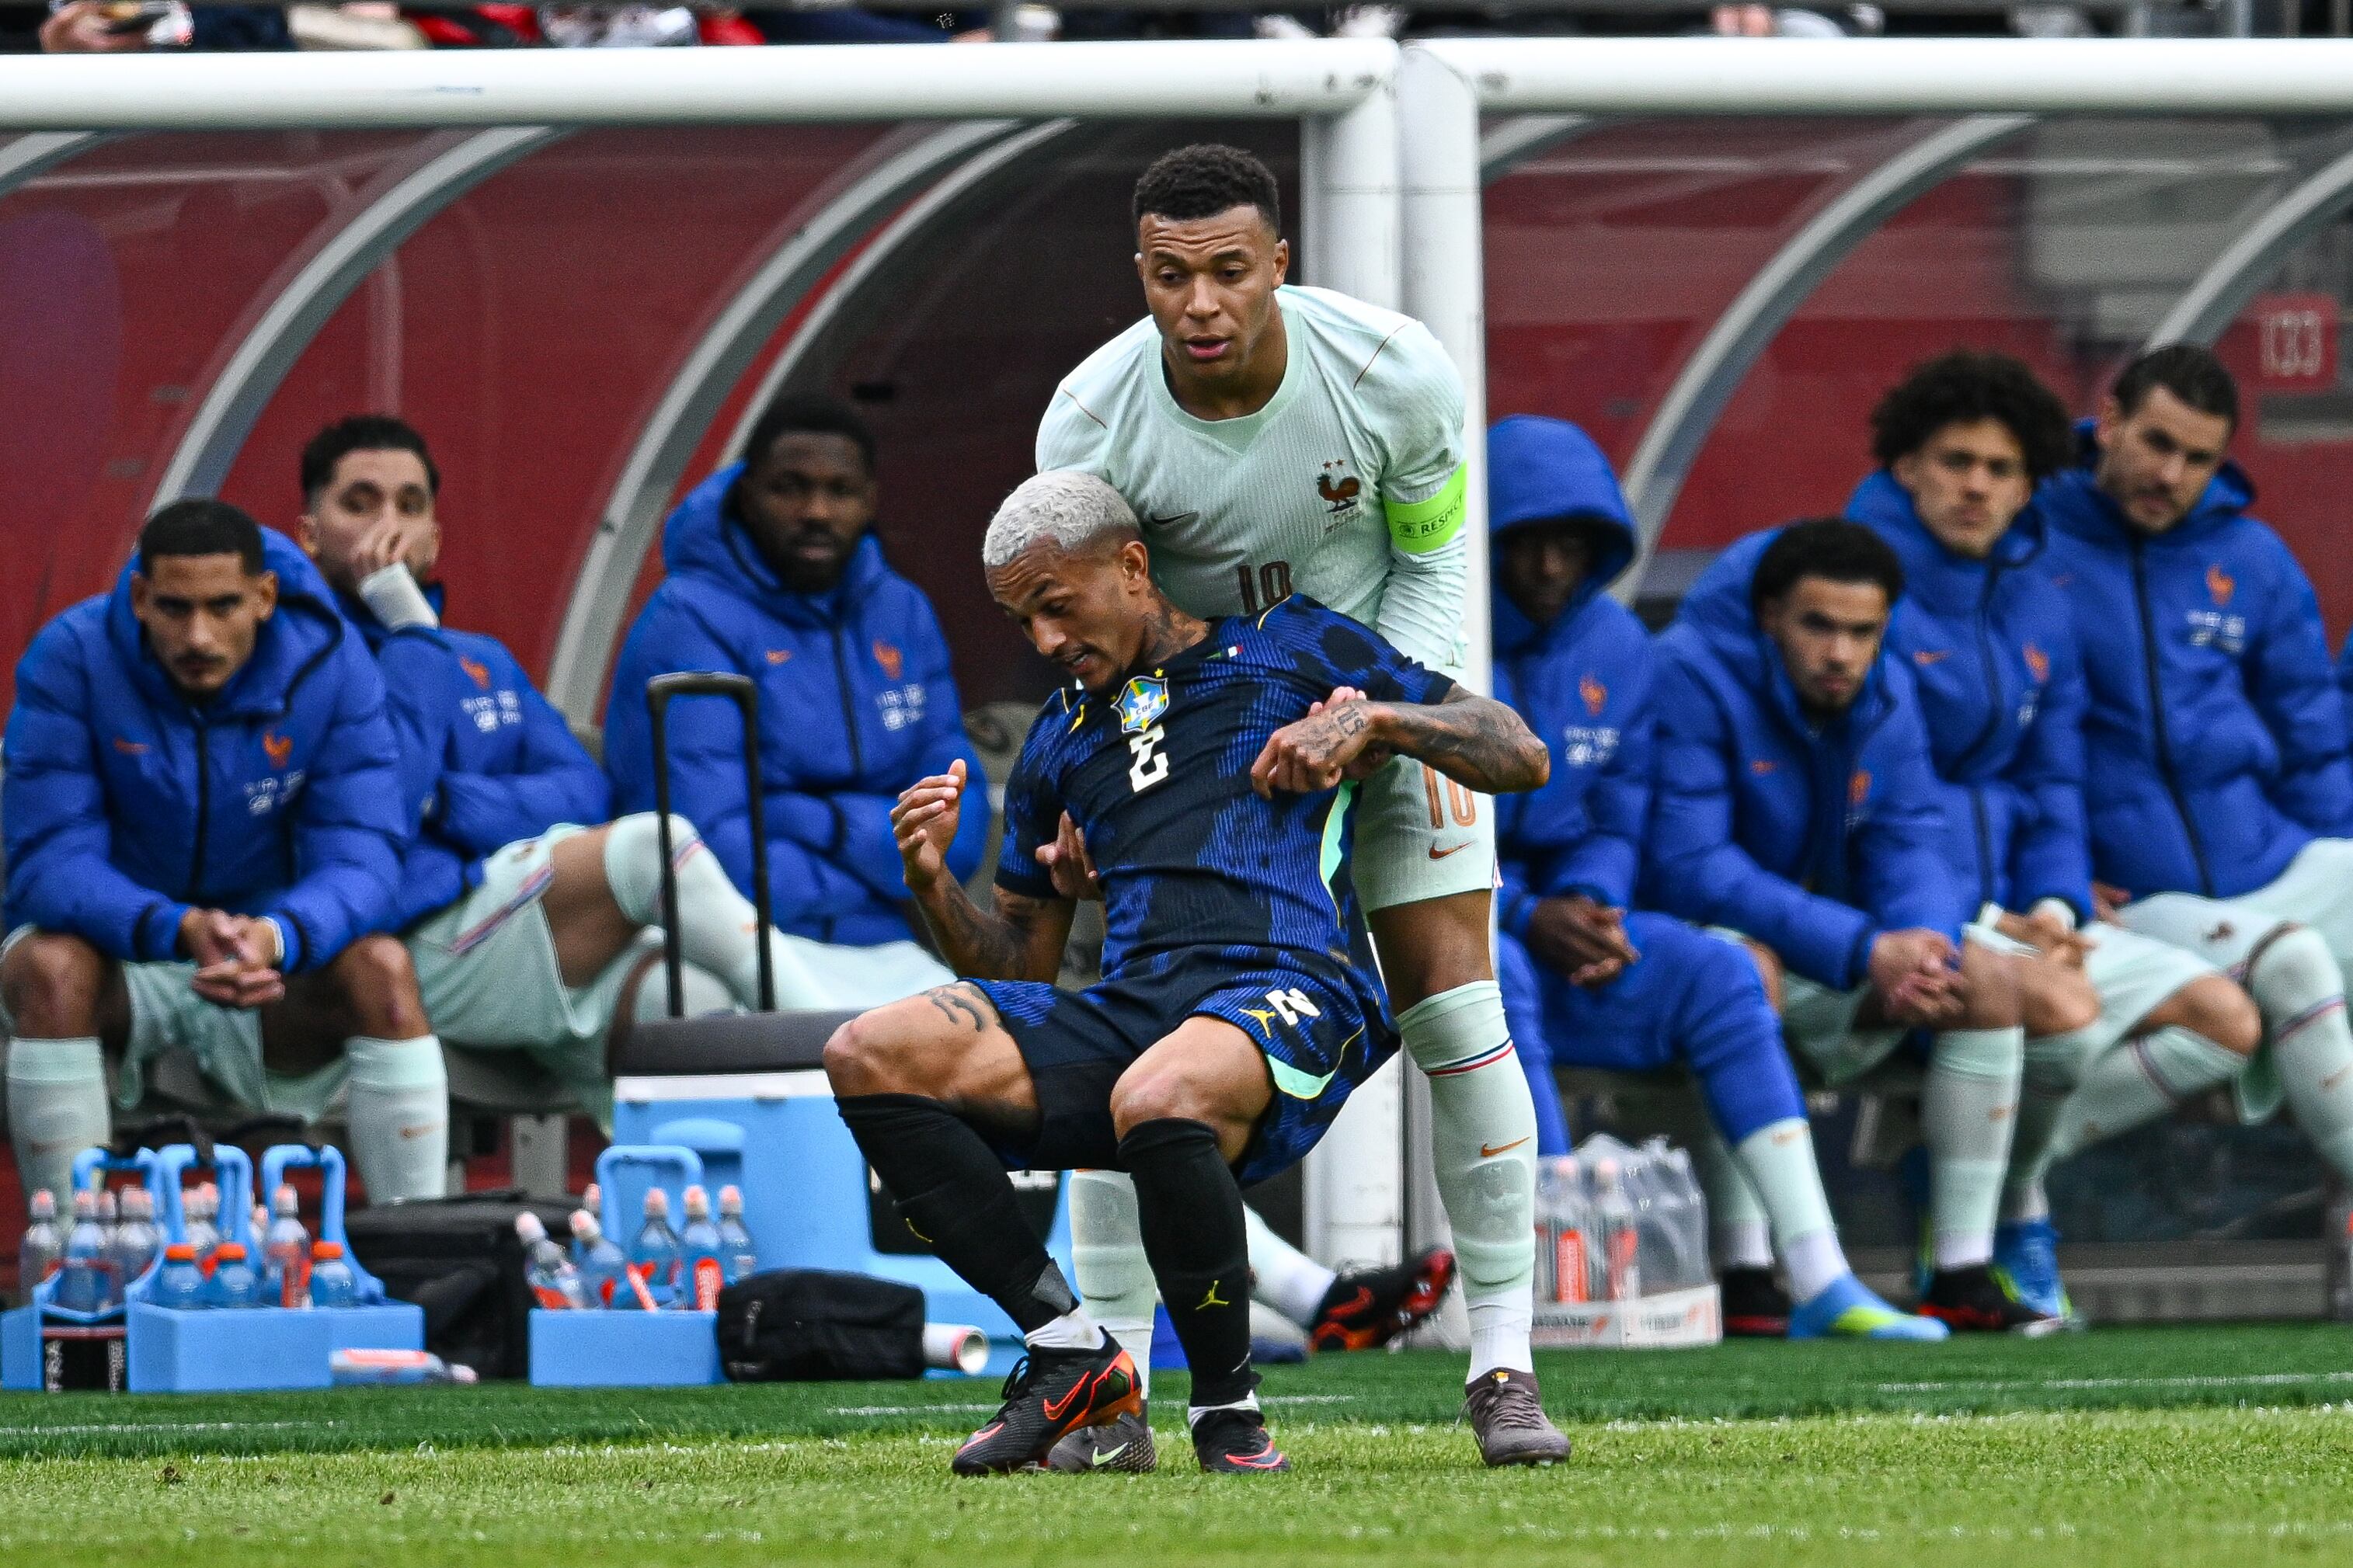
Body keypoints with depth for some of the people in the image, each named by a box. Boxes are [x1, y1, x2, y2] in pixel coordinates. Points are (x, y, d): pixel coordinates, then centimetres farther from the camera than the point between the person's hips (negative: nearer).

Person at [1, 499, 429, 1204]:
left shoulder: (331, 664, -13)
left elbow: (361, 855, -19)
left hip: (267, 965, 2)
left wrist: (277, 936, -42)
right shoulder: (72, 659, -18)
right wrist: (179, 930, -43)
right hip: (115, 952, -2)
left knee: (381, 968, -27)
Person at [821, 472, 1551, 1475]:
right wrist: (932, 885, 9)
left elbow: (1520, 756, 12)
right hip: (1127, 1009, 6)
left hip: (1289, 993, -6)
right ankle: (1070, 1357, -12)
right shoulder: (1060, 741, 28)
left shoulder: (1289, 649, 15)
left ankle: (1228, 1408, -20)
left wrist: (1373, 720, -4)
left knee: (1158, 1099, -42)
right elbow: (1020, 966, 29)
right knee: (870, 1057, -17)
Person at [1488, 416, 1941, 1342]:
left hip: (1545, 911, 6)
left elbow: (1615, 823, 12)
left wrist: (1589, 905, -11)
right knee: (1495, 980, -38)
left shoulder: (1614, 646, 8)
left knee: (1716, 973, -15)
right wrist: (1524, 919, -22)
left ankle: (1819, 1282, -21)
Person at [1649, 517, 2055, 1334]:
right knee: (1747, 962, -39)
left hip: (1833, 958, 7)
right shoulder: (1693, 675, -22)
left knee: (1989, 975, -10)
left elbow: (1910, 848, -2)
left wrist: (1922, 951, -28)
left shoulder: (1886, 695, 1)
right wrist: (1864, 950, -33)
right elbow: (1689, 867, -28)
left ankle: (1962, 1276, -13)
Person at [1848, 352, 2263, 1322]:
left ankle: (2017, 1156, -4)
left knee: (2228, 1021, -4)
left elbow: (2051, 786, 15)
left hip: (2012, 908, 8)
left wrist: (2054, 905, -6)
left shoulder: (2039, 610, 13)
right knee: (2060, 1008, -34)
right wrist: (1975, 918, -20)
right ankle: (2007, 1208, -10)